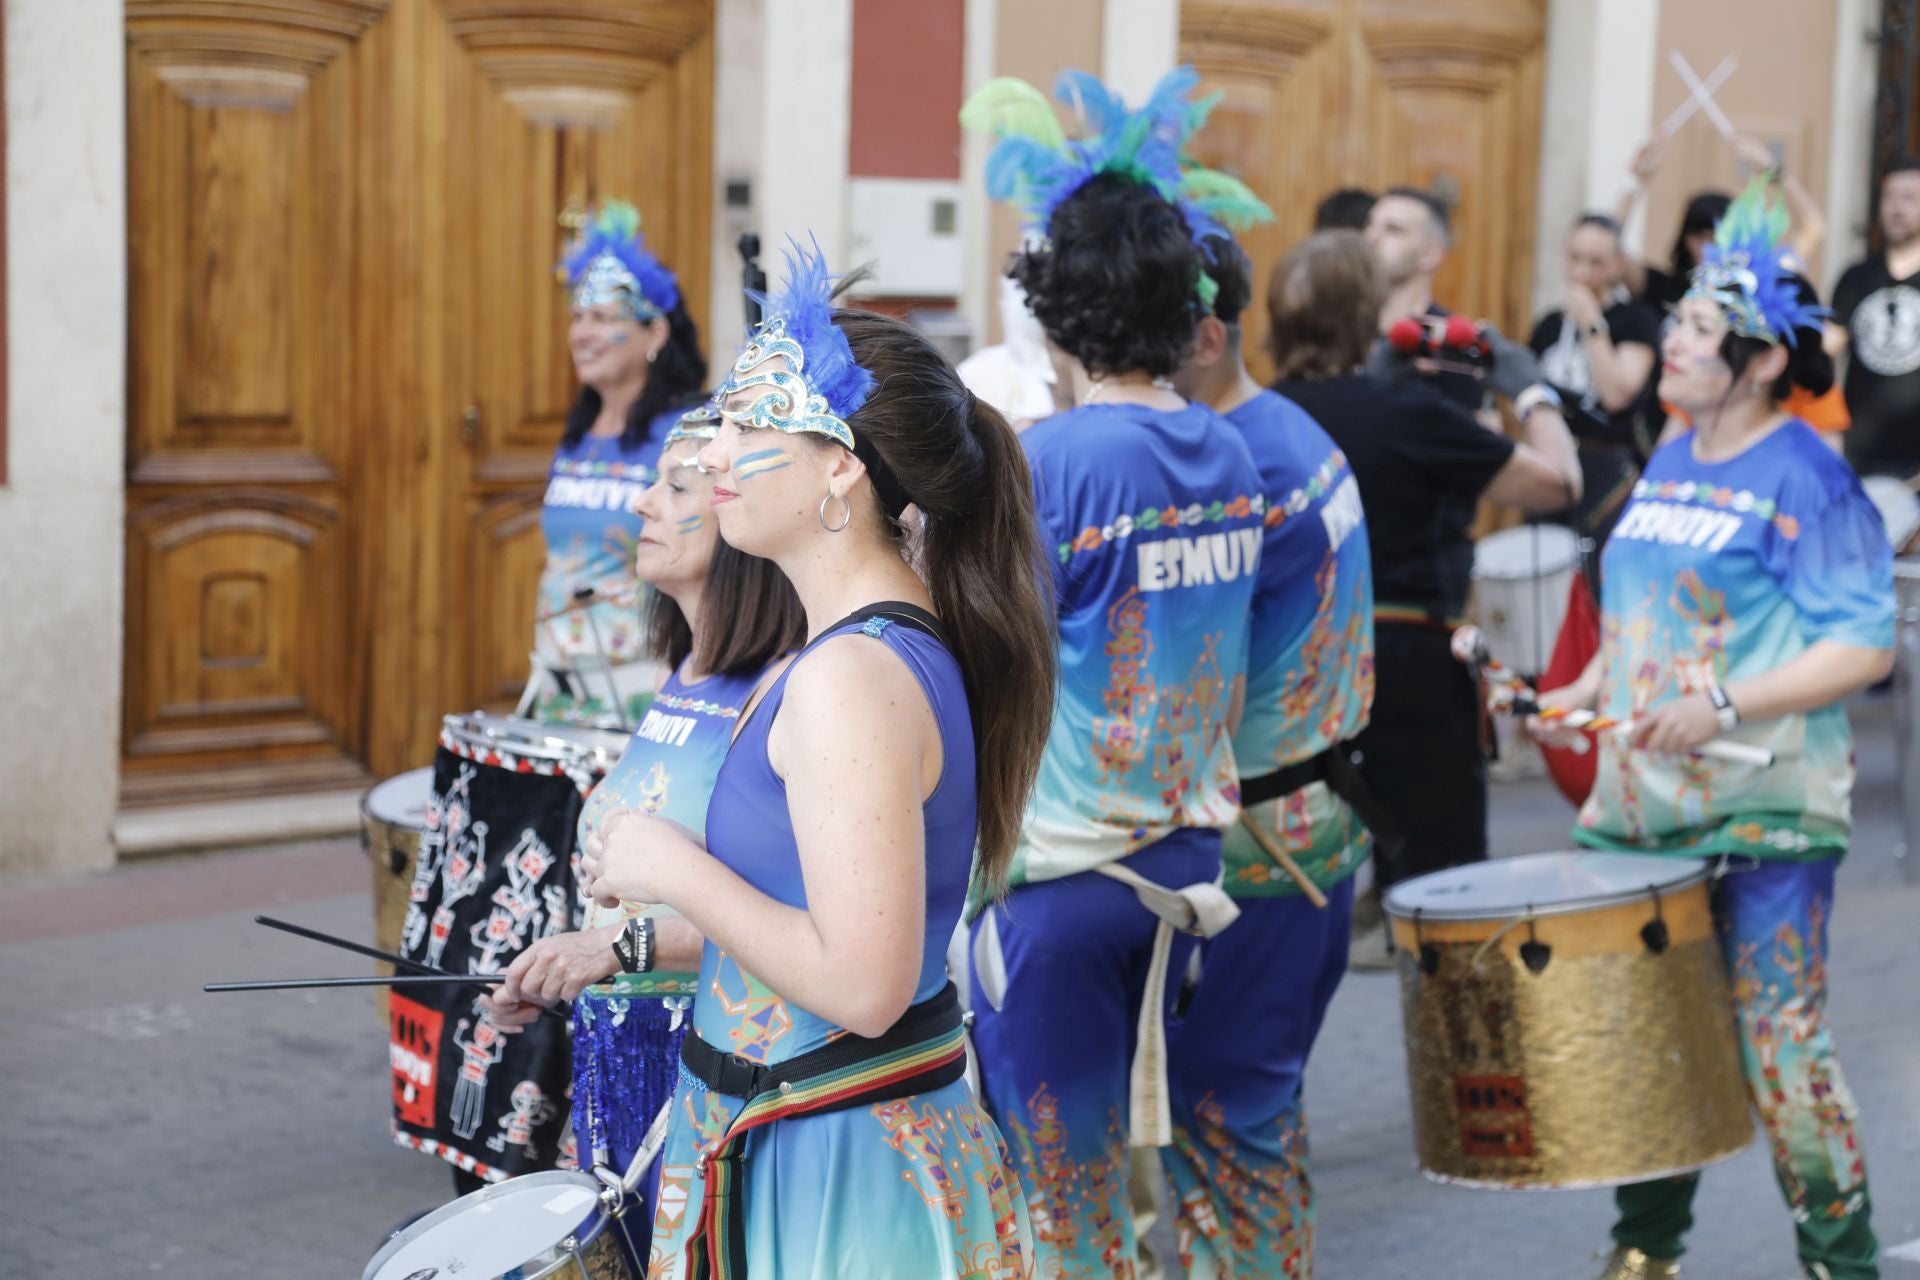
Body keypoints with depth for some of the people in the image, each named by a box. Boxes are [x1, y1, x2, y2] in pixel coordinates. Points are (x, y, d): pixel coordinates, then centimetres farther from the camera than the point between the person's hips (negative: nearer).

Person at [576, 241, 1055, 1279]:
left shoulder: (850, 679, -24)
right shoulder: (913, 640, 7)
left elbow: (861, 985, -28)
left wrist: (673, 869, -18)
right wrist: (629, 940, 17)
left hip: (826, 1174, -9)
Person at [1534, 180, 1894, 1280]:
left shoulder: (1805, 479, -11)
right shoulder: (1669, 464, 12)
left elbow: (1864, 648, -16)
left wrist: (1724, 708, -25)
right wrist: (1587, 691, 9)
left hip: (1762, 813, -7)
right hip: (1642, 800, 7)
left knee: (1778, 1042, -4)